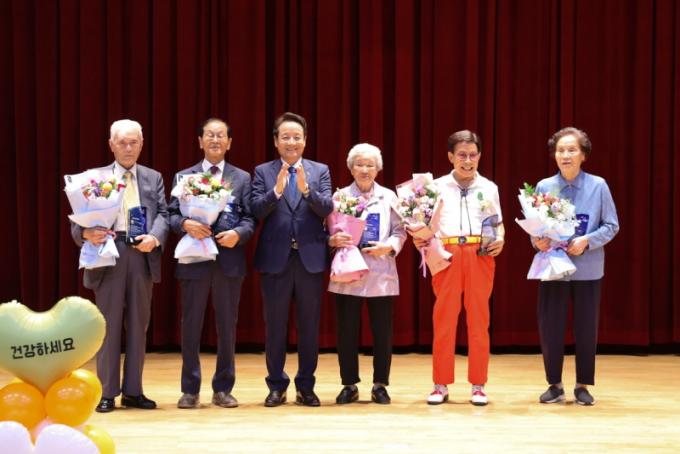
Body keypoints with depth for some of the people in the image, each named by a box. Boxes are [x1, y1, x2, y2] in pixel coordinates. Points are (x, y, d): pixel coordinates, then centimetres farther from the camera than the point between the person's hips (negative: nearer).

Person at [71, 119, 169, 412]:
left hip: (142, 256, 2)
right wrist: (86, 234, -22)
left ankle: (133, 391, 16)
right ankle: (107, 393, 8)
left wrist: (155, 238, -19)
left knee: (138, 325, 7)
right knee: (108, 325, 1)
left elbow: (162, 214, 1)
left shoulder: (154, 178, 13)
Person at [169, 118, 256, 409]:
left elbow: (250, 219, 4)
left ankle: (223, 388, 16)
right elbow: (171, 215, 3)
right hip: (194, 259, 0)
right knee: (191, 325, 3)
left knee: (227, 326, 6)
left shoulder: (242, 178, 10)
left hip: (229, 259, 1)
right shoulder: (183, 177, 9)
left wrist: (238, 234, -16)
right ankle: (190, 390, 12)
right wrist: (185, 224, -18)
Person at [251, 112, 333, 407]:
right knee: (275, 325, 5)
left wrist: (306, 189, -23)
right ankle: (276, 387, 14)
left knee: (309, 325, 5)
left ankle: (306, 387, 14)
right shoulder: (262, 172, 6)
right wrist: (276, 191, -24)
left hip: (310, 257, 1)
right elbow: (255, 210, -7)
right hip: (275, 258, 0)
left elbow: (327, 208, -6)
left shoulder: (320, 171, 8)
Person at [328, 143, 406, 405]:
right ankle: (349, 385, 12)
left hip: (381, 274, 1)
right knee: (347, 331, 1)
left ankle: (380, 385, 13)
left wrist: (388, 247, -13)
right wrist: (333, 240, -18)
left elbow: (400, 231, 5)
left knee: (382, 332, 2)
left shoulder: (389, 197, 8)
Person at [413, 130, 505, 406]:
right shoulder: (438, 187, 9)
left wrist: (500, 240, -3)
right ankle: (441, 385, 7)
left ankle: (478, 385, 9)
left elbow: (498, 223, 16)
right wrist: (420, 238, -11)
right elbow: (428, 226, 9)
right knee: (443, 319, 0)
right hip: (447, 256, -1)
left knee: (479, 319, 3)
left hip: (480, 256, 1)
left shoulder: (489, 187, 12)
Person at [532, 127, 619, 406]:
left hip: (587, 269, -1)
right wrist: (537, 241, -14)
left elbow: (611, 226, 0)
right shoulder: (543, 187, 0)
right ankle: (555, 385, 18)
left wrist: (587, 241, -16)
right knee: (550, 328, 2)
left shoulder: (598, 186, -4)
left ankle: (583, 386, 21)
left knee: (586, 329, 6)